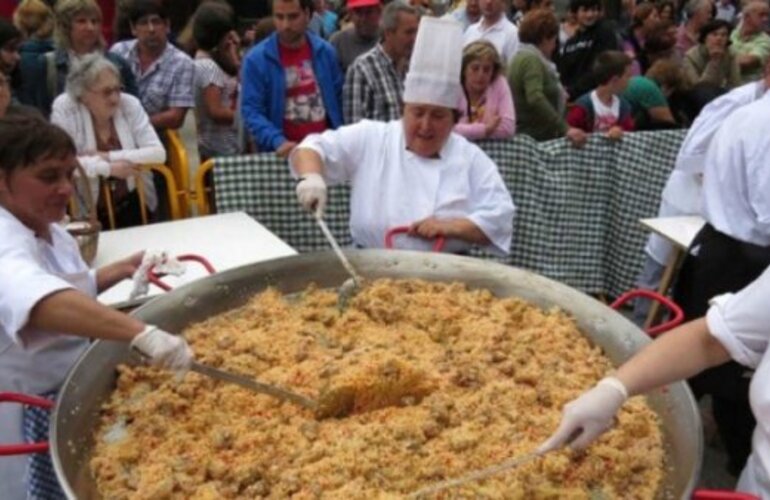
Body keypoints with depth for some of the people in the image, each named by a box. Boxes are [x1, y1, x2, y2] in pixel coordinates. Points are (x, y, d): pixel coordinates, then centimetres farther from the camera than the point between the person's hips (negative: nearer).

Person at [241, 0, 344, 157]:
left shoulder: (325, 51, 3)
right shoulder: (256, 58, -8)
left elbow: (339, 100, 9)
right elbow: (251, 110, -12)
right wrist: (277, 141, -27)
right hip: (282, 154, -3)